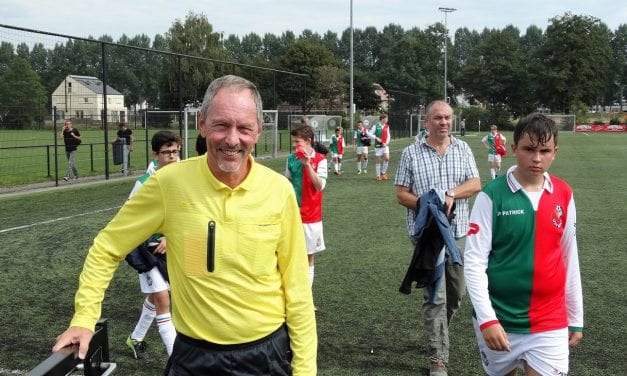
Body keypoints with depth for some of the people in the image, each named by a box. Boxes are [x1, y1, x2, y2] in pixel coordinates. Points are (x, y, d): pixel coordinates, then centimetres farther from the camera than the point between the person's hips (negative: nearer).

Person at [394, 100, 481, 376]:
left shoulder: (462, 149, 8)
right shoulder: (411, 153, 0)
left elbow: (475, 184, 0)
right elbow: (401, 195, -1)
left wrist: (451, 194, -18)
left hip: (458, 231, 3)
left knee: (456, 293, 13)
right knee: (435, 296, -5)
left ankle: (437, 335, 37)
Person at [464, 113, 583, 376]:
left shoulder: (564, 195, 1)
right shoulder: (492, 195, -12)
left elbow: (570, 259, 9)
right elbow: (474, 261, -12)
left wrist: (575, 318, 12)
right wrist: (487, 319, -19)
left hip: (550, 324, 2)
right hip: (499, 321, -2)